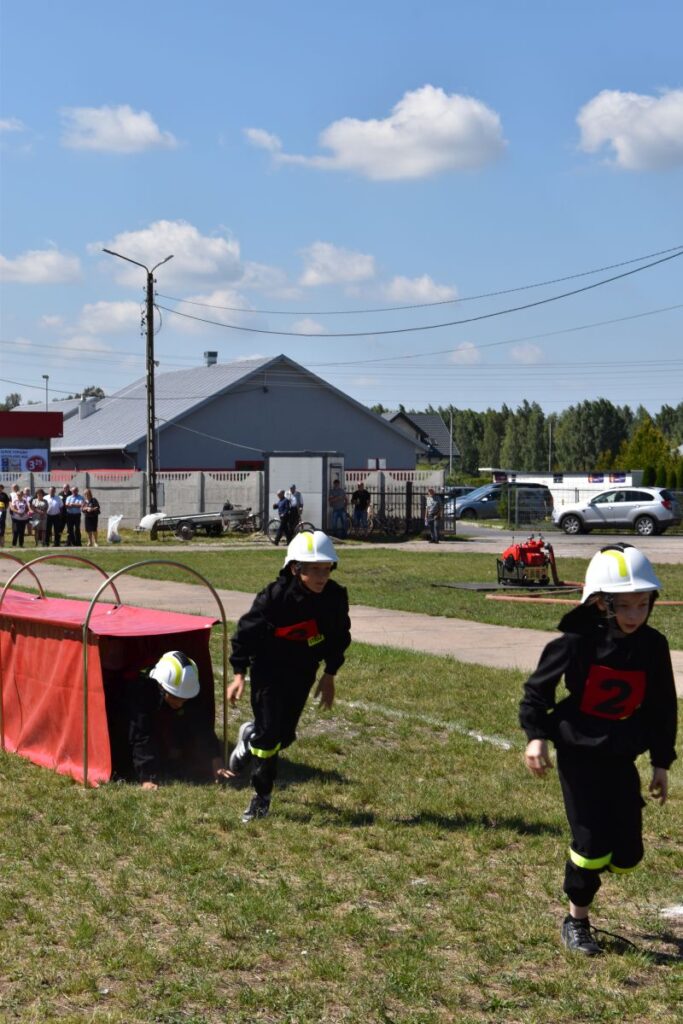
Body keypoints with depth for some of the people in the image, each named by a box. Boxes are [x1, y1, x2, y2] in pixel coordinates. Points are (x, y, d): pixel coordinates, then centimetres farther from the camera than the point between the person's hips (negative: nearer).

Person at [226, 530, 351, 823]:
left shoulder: (336, 597, -12)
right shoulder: (275, 596, -25)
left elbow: (339, 636, 5)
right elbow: (246, 631, -15)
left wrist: (329, 675, 7)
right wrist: (239, 674, -14)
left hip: (303, 671, 4)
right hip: (269, 668, -4)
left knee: (285, 734, 7)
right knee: (269, 732, -8)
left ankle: (251, 736, 41)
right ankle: (262, 795, 11)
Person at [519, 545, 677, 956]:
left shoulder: (653, 646, -3)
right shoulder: (577, 642, -13)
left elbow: (663, 708, 8)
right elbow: (538, 689, -4)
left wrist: (662, 763, 10)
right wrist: (536, 735, -13)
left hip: (622, 757, 4)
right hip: (579, 754, -4)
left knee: (628, 853, 3)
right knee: (593, 843, -6)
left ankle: (590, 864, 37)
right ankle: (577, 921, 16)